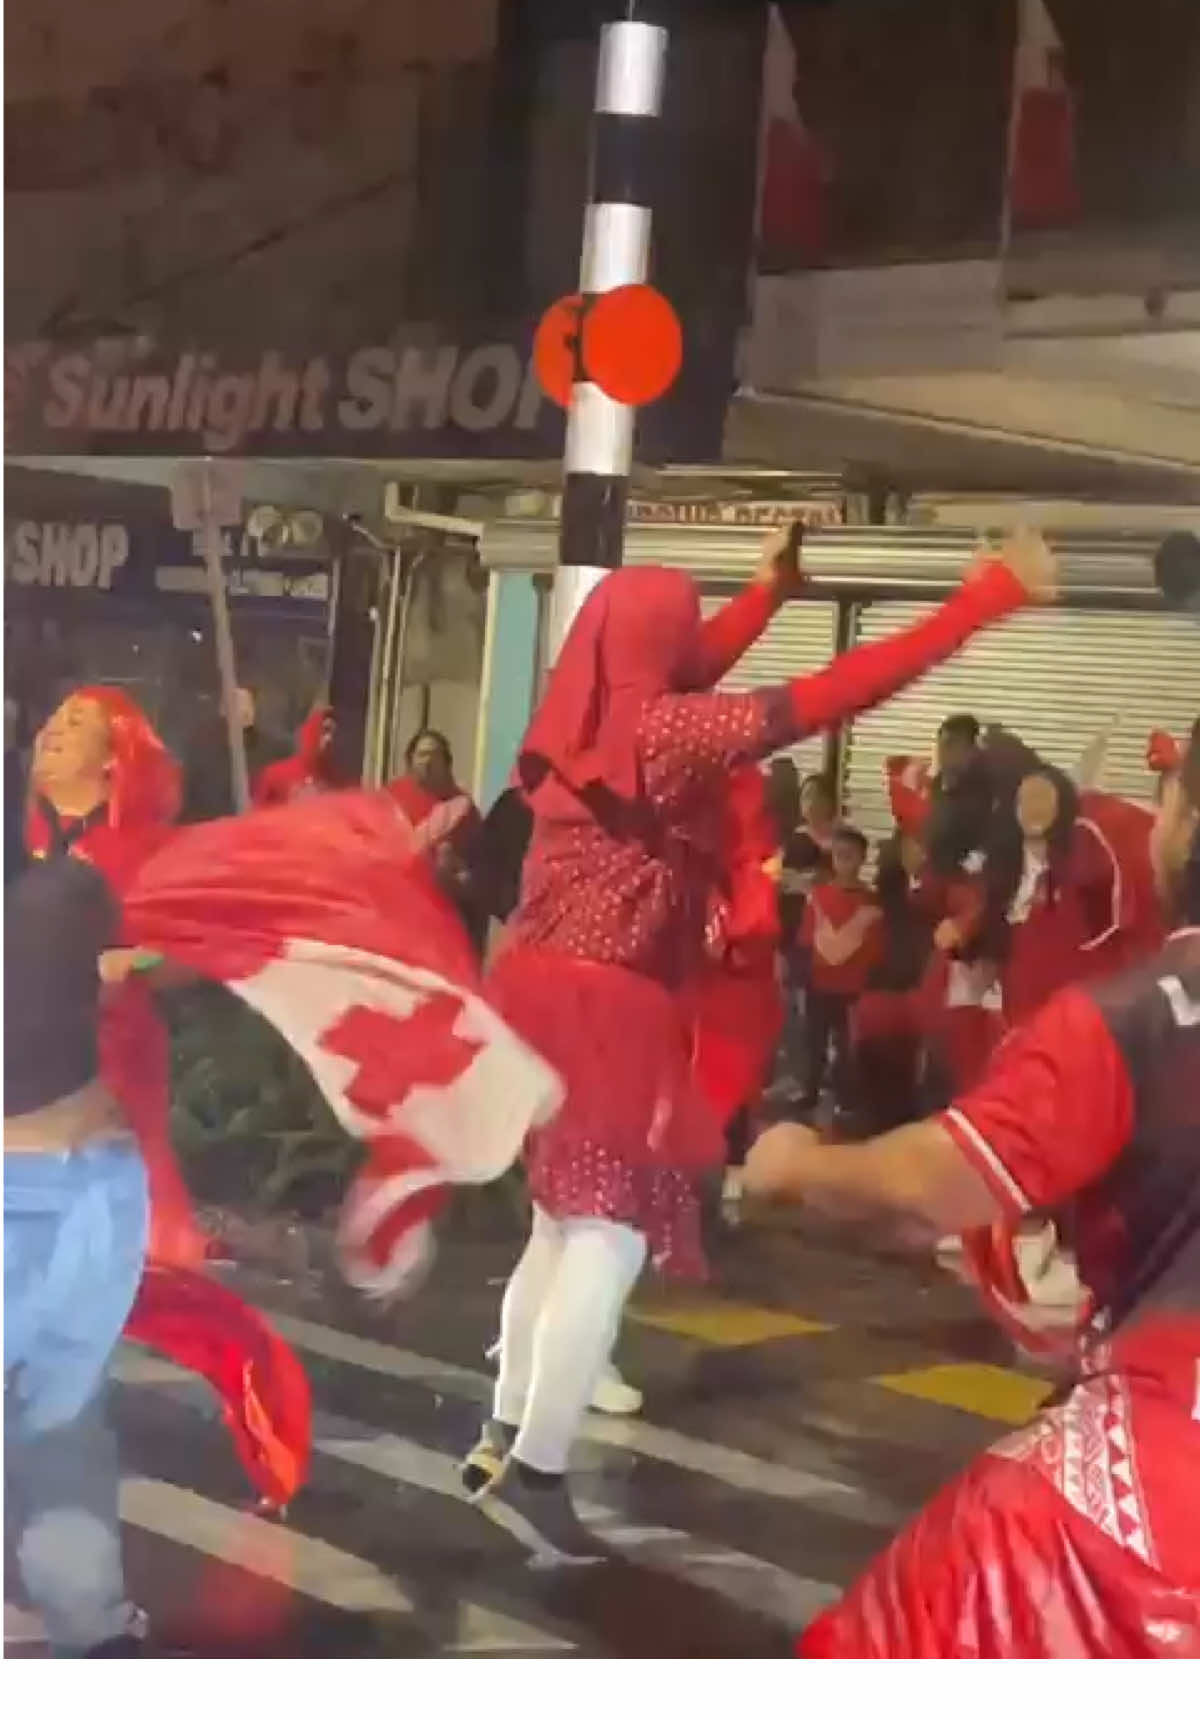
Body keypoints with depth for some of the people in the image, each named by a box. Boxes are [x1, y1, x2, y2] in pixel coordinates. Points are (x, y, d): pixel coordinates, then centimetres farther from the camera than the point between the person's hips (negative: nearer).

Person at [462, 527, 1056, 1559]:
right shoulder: (664, 728, -14)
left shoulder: (586, 718, 8)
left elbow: (689, 675, 28)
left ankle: (504, 1440, 23)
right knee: (612, 1240, -5)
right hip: (609, 1013, -9)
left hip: (546, 994, 9)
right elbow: (828, 698, -19)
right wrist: (983, 601, -16)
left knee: (562, 1226, 18)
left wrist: (767, 592, 39)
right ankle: (535, 1472, -6)